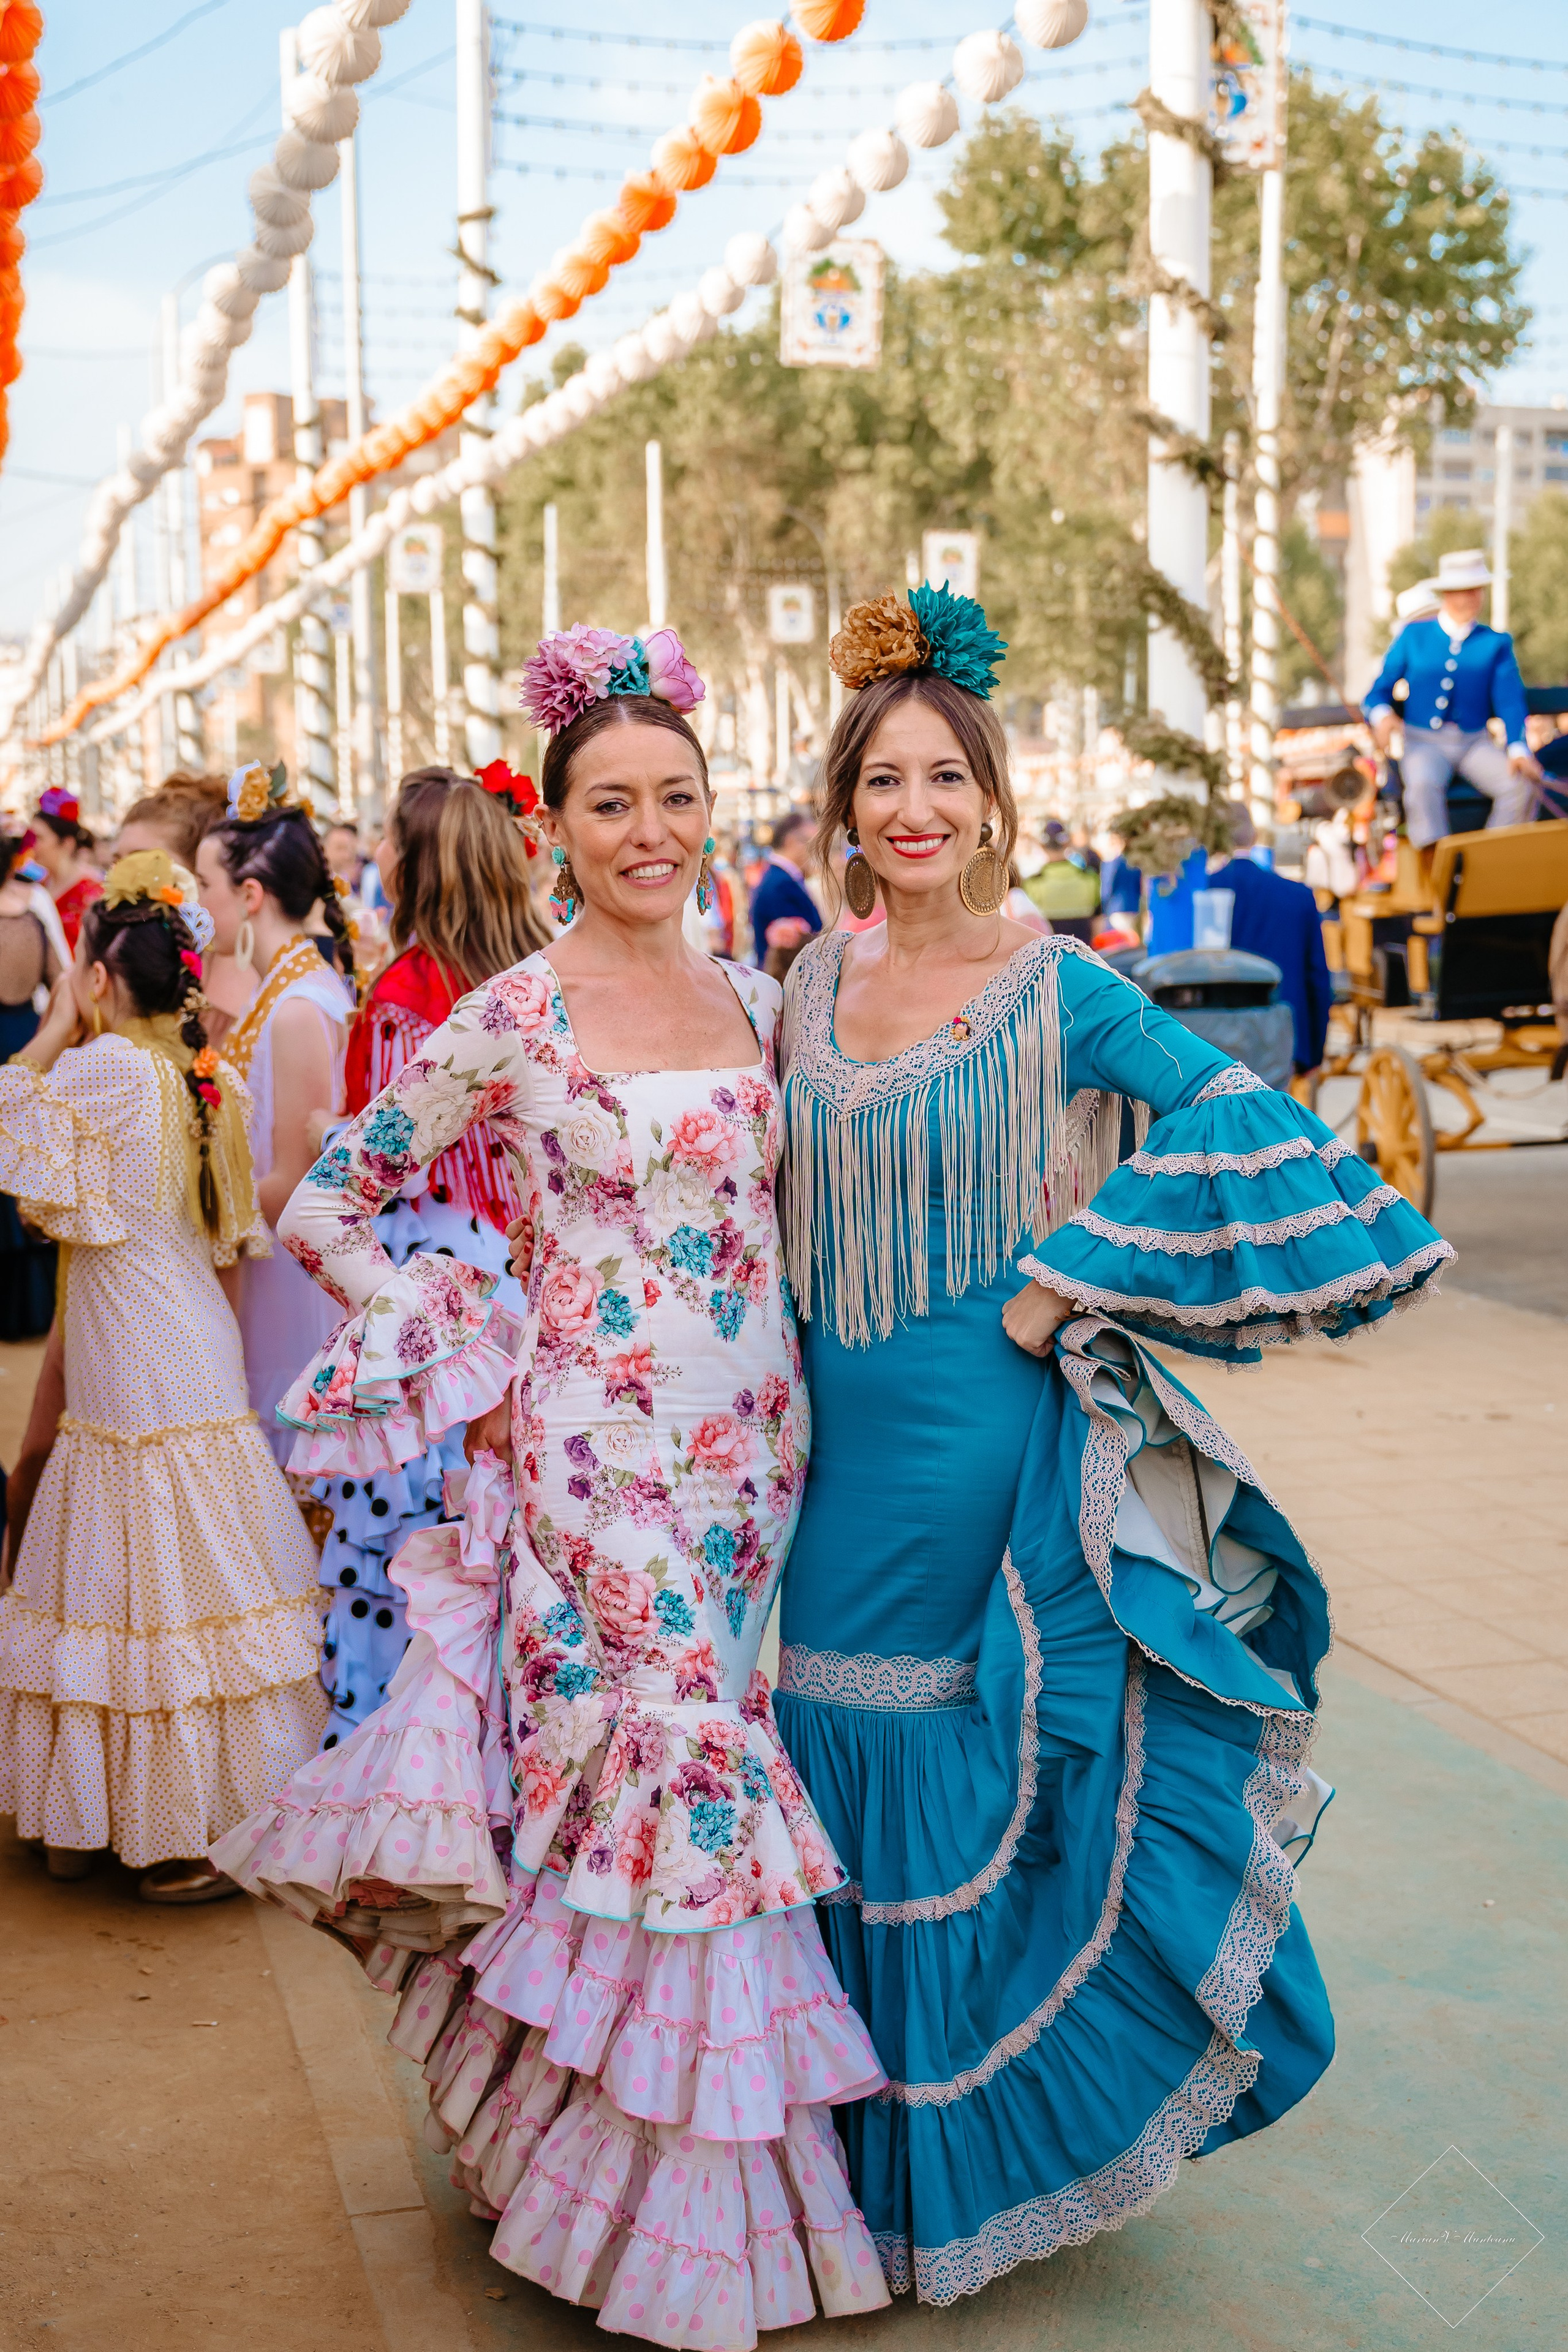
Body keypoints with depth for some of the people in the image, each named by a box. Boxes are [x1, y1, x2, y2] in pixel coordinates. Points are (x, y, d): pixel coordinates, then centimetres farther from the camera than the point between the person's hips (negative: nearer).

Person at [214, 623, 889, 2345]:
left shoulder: (753, 1002, 9)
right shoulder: (511, 1019, -7)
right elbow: (324, 1213, -2)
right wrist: (469, 1350, -5)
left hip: (755, 1454, 5)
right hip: (600, 1462, -5)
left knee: (725, 1795, 11)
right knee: (645, 1783, -1)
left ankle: (721, 2180, 30)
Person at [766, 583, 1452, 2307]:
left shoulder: (1056, 988, -10)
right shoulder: (817, 982, 7)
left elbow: (1246, 1127, -16)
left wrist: (1070, 1278, -17)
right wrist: (781, 1390, 10)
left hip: (986, 1448, -5)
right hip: (842, 1444, 5)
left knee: (985, 1794, 5)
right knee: (847, 1783, 14)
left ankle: (990, 2154, 26)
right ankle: (874, 2146, 34)